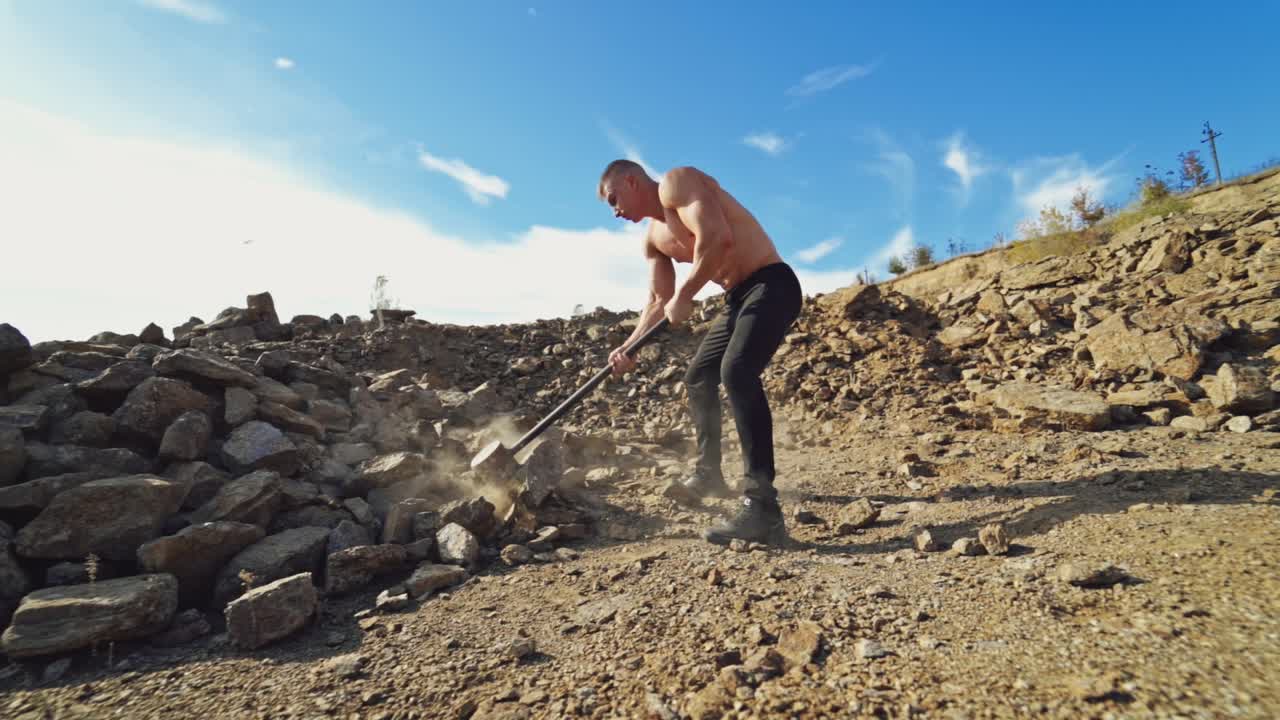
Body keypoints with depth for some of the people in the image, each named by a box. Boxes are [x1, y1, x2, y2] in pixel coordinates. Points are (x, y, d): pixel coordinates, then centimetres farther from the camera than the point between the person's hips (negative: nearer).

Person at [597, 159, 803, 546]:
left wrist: (684, 295, -19)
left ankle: (763, 509, -31)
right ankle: (708, 474, 32)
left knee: (736, 371, -30)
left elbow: (717, 238, -28)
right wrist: (630, 347, 5)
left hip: (772, 286, -10)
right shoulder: (653, 237, 15)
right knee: (698, 378, 15)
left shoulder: (676, 182, -11)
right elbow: (658, 303, 16)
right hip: (738, 297, 10)